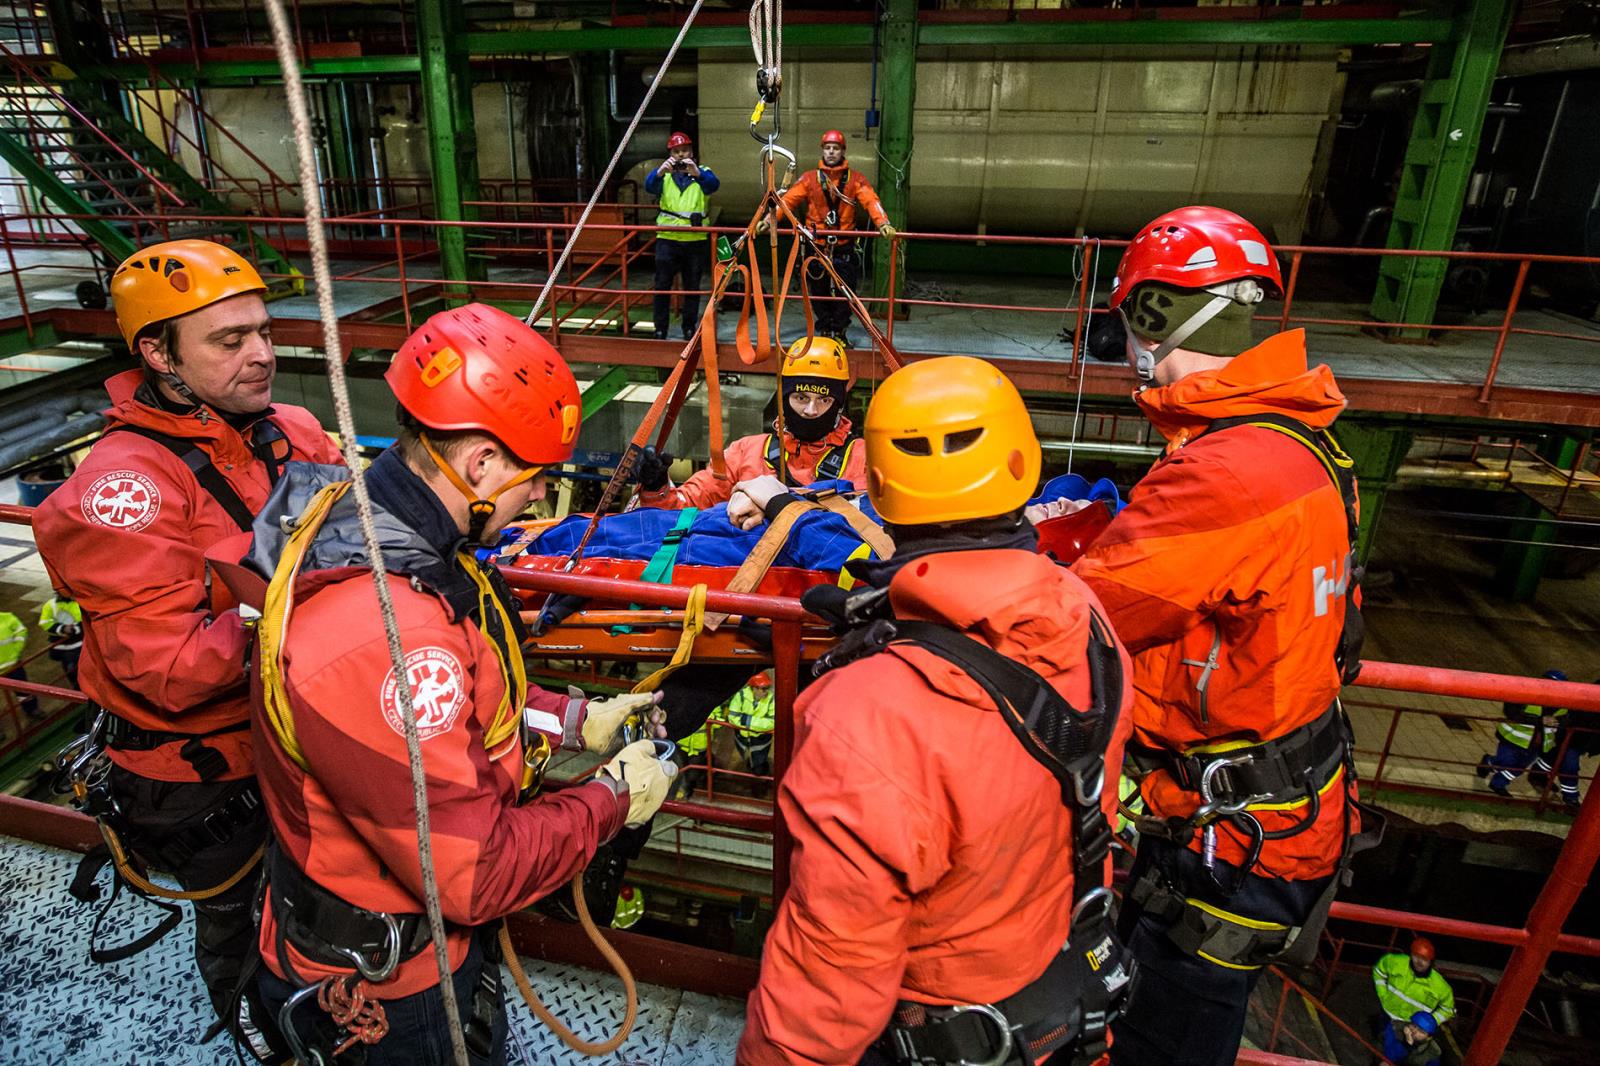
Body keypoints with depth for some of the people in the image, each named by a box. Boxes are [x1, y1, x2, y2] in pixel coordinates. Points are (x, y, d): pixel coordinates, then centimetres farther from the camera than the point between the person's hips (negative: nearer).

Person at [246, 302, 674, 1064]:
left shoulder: (355, 514, -8)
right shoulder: (382, 639, -40)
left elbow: (462, 705, 5)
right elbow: (478, 873, -31)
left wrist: (577, 721, -2)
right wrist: (613, 799, -18)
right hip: (389, 980, -8)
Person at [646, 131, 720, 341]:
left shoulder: (701, 172, 8)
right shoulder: (664, 175, 9)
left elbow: (713, 185, -15)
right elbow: (649, 187, -12)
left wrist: (696, 173, -35)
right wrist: (660, 171, -33)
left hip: (696, 239, 0)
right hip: (667, 238, 0)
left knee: (692, 287, 7)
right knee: (662, 286, -1)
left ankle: (690, 328, 18)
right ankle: (660, 330, 6)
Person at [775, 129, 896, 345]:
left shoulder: (855, 179, 3)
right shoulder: (810, 178, 5)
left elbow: (871, 201, -9)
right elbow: (788, 199, -2)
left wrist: (882, 223, -27)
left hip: (844, 248, 0)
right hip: (817, 246, 1)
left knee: (843, 293, 1)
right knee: (820, 292, 5)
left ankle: (840, 333, 16)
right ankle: (824, 331, 20)